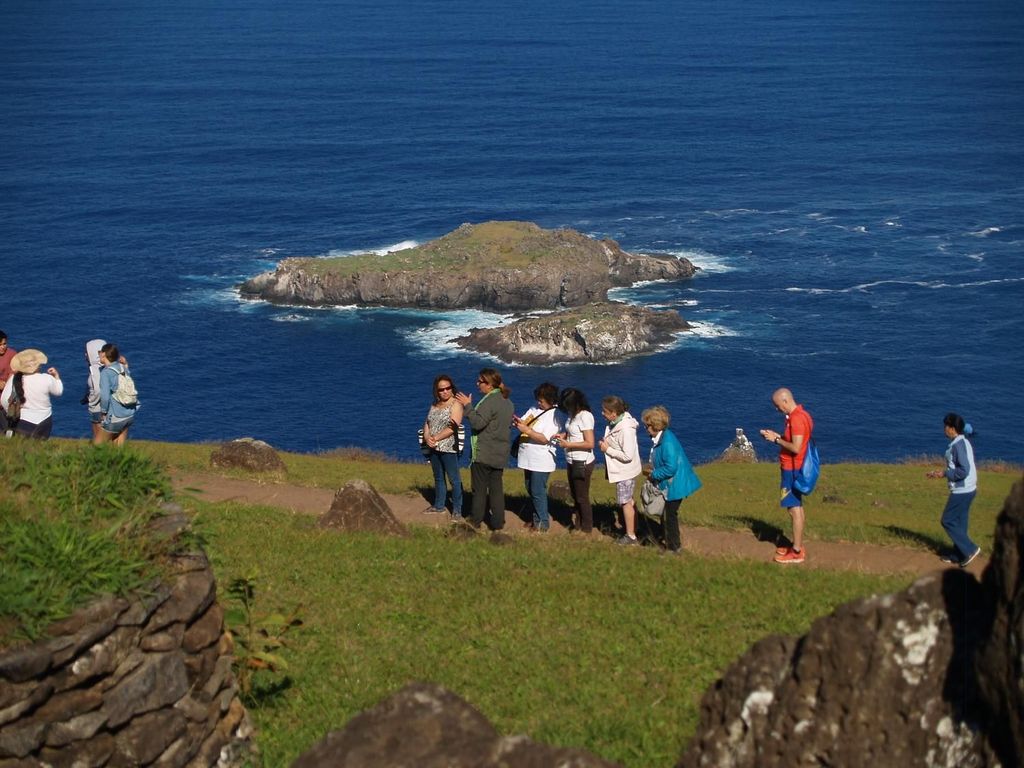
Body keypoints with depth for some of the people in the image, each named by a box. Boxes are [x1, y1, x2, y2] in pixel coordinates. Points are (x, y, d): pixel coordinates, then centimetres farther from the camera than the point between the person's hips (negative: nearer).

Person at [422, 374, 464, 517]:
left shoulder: (456, 404, -8)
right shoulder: (434, 404, 13)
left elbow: (452, 427, -16)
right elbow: (427, 423, 11)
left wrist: (436, 438, -16)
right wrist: (427, 437, -9)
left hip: (449, 448, -7)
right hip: (434, 447, 7)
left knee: (454, 479, -4)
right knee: (438, 478, 16)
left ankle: (457, 509, 1)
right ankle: (438, 506, 26)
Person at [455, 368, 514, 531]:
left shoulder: (489, 401, -18)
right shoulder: (507, 402, 11)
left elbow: (478, 422, -24)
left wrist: (468, 406, -18)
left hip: (484, 454, -8)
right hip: (500, 454, 8)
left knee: (479, 489, 2)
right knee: (496, 489, 10)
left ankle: (476, 521, 8)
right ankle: (498, 523, 10)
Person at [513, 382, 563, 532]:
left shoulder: (555, 416, -12)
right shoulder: (534, 409, 12)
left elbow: (545, 439, -18)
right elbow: (523, 422, 11)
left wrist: (526, 430, -23)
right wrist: (518, 422, -13)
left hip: (541, 461, -8)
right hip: (528, 458, 8)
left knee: (538, 492, -6)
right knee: (530, 490, 15)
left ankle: (543, 523, 5)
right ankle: (538, 518, 27)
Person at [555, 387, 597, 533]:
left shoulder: (585, 416, -23)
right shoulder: (573, 414, 3)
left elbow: (590, 443, -25)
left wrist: (568, 444, -22)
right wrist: (564, 435, -2)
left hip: (582, 463, -9)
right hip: (572, 461, 9)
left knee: (582, 498, 4)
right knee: (574, 495, 19)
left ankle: (587, 529, 18)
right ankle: (577, 523, 32)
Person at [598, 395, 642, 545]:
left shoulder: (625, 430, -30)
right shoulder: (617, 422, -2)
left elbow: (628, 456, -30)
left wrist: (608, 449, -22)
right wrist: (606, 442, -3)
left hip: (626, 471, -9)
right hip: (623, 470, 9)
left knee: (625, 502, 3)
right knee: (628, 501, 21)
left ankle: (630, 536, 15)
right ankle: (633, 528, 36)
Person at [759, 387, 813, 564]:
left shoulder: (797, 419, -22)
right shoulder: (798, 415, 10)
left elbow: (796, 448, -25)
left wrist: (776, 440, -15)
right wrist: (777, 436, 6)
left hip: (793, 469, -10)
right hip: (792, 468, 10)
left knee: (795, 508, -5)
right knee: (796, 507, 17)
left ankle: (797, 552, -1)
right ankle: (797, 545, 26)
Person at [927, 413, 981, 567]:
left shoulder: (958, 445, -20)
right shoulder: (963, 442, 11)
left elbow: (964, 470, -24)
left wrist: (945, 473, -14)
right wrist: (942, 472, 15)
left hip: (961, 491, -10)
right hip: (968, 489, 10)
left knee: (948, 521, 0)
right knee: (959, 522, 15)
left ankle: (969, 549, -1)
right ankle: (958, 555, 21)